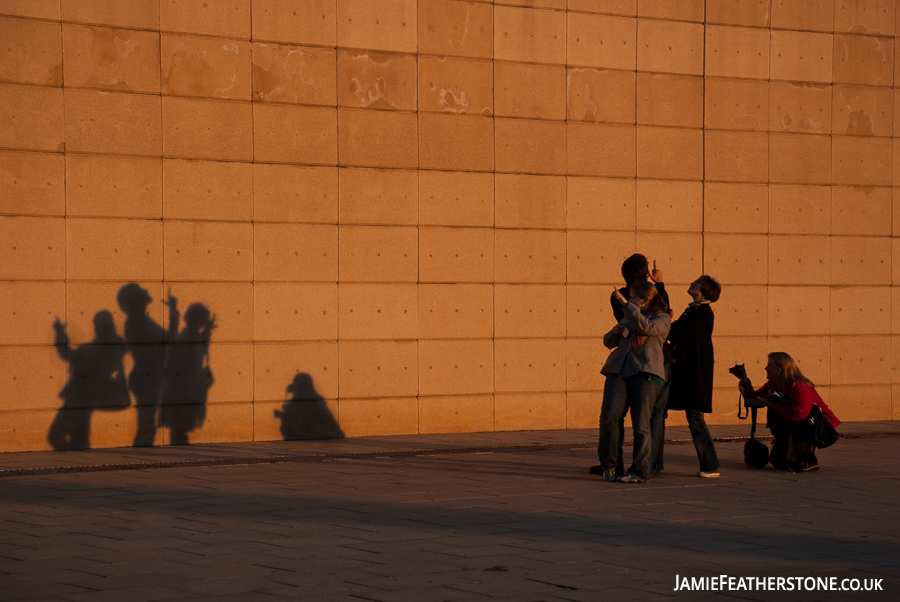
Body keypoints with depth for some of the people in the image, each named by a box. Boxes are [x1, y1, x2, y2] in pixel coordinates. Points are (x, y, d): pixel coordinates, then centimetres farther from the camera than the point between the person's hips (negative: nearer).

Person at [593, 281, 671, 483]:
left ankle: (640, 471, 2)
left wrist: (626, 304, -14)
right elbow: (608, 342, 29)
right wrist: (615, 332, 6)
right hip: (618, 370, 5)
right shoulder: (628, 316, 24)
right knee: (608, 417, -9)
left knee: (641, 424, -5)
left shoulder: (662, 318, 6)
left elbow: (645, 327, -16)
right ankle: (608, 465, 2)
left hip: (645, 372, -5)